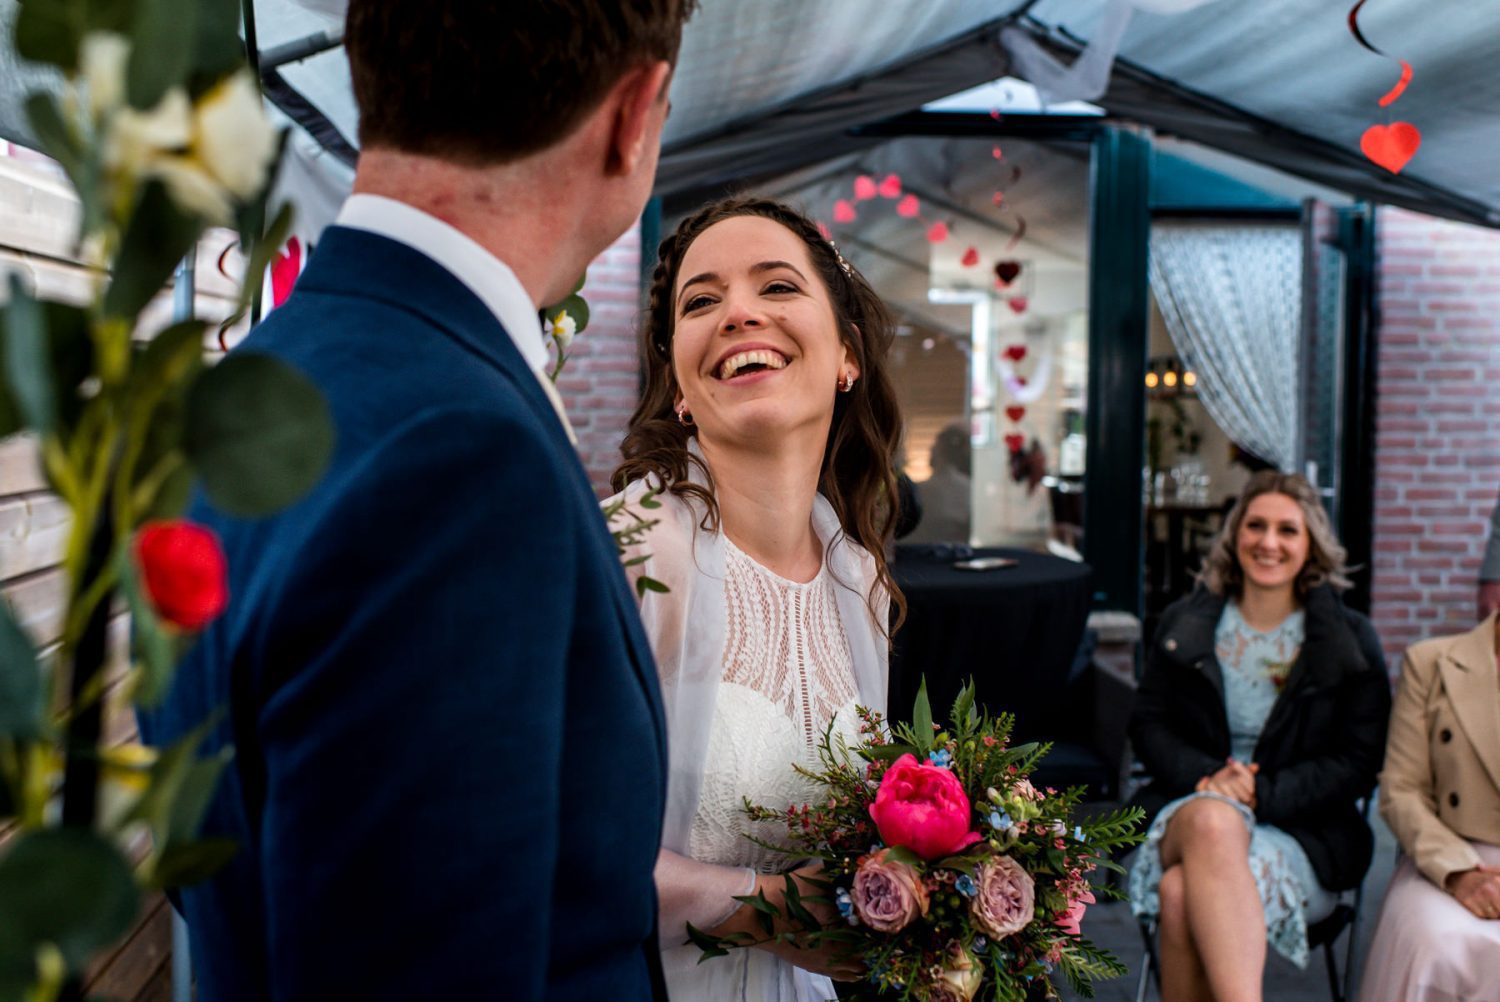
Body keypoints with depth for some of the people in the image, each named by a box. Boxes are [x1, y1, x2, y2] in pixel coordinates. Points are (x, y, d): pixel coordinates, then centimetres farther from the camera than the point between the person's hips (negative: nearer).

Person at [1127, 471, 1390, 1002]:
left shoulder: (1351, 640, 6)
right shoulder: (1184, 624, 11)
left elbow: (1360, 759, 2)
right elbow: (1148, 724, 9)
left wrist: (1263, 794, -14)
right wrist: (1207, 778, -12)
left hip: (1302, 829, -1)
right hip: (1190, 804, 2)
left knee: (1183, 893, -34)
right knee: (1212, 820, -39)